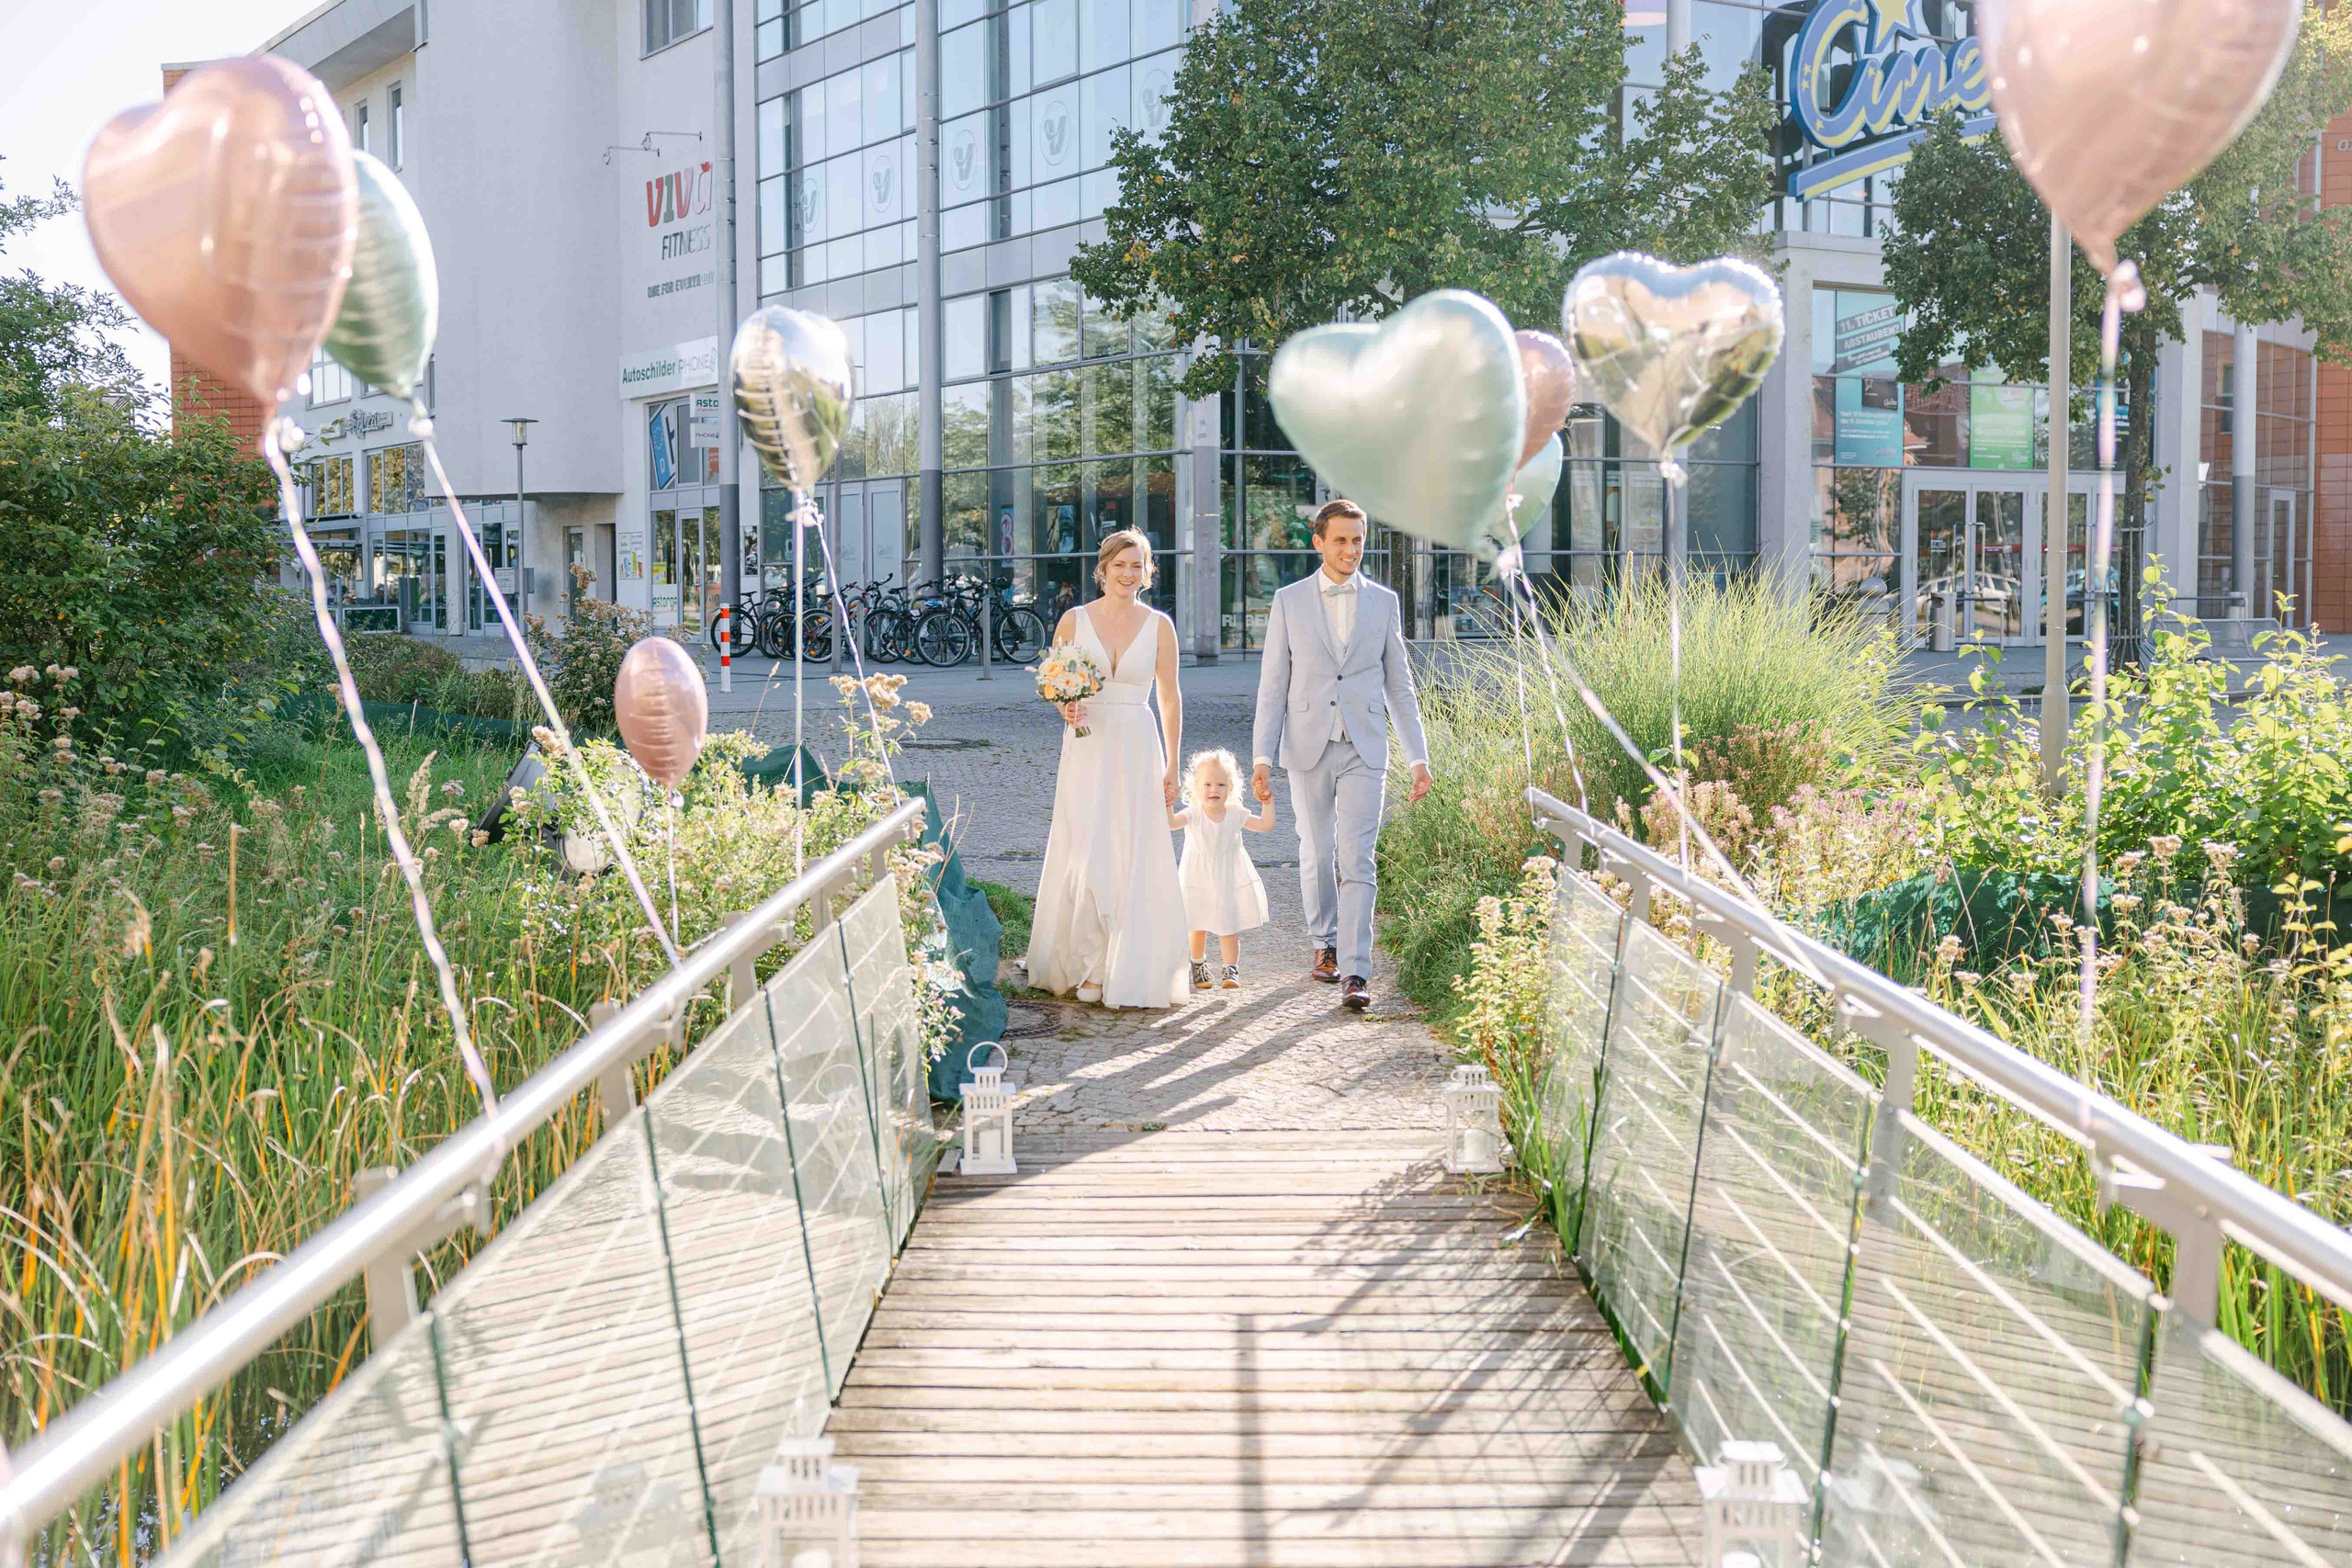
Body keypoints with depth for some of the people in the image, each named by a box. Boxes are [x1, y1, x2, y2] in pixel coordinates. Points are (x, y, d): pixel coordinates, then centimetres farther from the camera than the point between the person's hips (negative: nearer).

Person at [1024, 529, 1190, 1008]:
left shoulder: (1159, 626, 3)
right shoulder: (1074, 620, 3)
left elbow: (1170, 698, 7)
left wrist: (1172, 766, 4)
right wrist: (1065, 708, -12)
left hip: (1137, 751, 0)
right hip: (1086, 749, 0)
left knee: (1134, 860, 1)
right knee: (1085, 857, -4)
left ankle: (1128, 970, 12)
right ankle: (1088, 967, 7)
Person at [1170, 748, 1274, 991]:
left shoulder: (1235, 815, -5)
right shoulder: (1193, 814, -14)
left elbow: (1266, 825, 2)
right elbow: (1170, 823, -30)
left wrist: (1267, 804, -10)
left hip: (1229, 877, 1)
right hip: (1199, 878, -1)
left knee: (1230, 927, -1)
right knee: (1199, 928, 9)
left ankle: (1230, 970, 7)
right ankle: (1198, 966, 32)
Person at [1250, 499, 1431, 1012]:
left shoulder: (1383, 601, 6)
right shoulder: (1289, 601, 3)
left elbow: (1398, 685, 10)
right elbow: (1272, 686, 2)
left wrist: (1419, 756, 4)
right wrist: (1262, 759, -6)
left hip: (1364, 751, 0)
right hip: (1308, 749, 0)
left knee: (1357, 862, -8)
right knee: (1317, 856, 11)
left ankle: (1354, 974, -9)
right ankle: (1325, 944, 32)